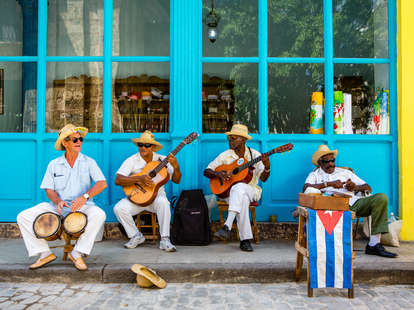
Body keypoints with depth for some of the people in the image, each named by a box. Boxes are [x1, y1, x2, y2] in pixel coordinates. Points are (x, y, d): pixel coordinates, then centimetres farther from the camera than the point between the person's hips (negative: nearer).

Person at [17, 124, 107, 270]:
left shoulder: (89, 162, 3)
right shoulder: (54, 164, 9)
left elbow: (102, 183, -10)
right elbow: (49, 189, 5)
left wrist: (85, 197, -27)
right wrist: (58, 201, -17)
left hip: (82, 207, -2)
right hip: (57, 206, 2)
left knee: (99, 214, -34)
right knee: (23, 217, -13)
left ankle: (77, 253, -18)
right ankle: (44, 253, -3)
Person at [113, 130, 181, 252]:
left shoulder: (162, 160, 0)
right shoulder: (131, 160, -3)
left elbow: (176, 180, -3)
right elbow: (118, 180, -15)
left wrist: (175, 166, -23)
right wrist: (138, 179, -27)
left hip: (156, 196, -1)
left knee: (163, 202, -34)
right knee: (119, 208, -24)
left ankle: (165, 240, -23)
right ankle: (136, 236, 0)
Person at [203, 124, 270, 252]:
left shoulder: (254, 154, 2)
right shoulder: (225, 155, 5)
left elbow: (263, 178, -5)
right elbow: (206, 171, 6)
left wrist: (267, 168, -26)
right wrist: (218, 173, -14)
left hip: (251, 190, -1)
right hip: (229, 191, 1)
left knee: (238, 188, -37)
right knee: (242, 199, -36)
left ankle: (227, 226, -44)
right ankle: (245, 239, -33)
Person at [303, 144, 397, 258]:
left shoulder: (345, 172, 29)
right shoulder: (315, 175, 19)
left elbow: (368, 188, 23)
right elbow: (306, 188, -5)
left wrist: (355, 187, 0)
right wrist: (329, 184, -10)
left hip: (353, 203, 4)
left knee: (381, 198, -19)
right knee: (311, 191, -33)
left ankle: (373, 244, -20)